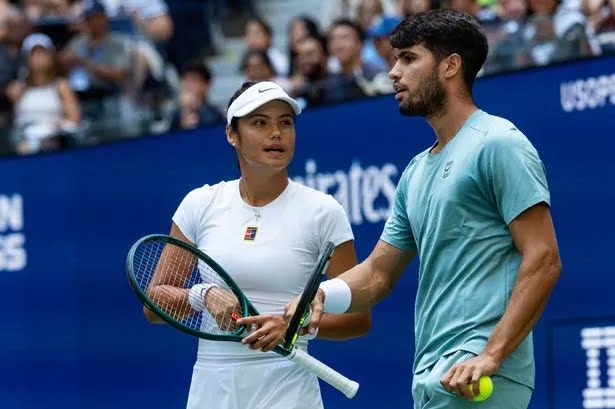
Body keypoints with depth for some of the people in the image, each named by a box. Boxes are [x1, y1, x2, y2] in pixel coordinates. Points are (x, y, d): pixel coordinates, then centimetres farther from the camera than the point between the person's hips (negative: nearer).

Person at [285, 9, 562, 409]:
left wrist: (491, 355, -20)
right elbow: (377, 274, 22)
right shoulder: (417, 171, 21)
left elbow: (543, 260, -13)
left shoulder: (498, 144, -6)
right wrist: (322, 294, 0)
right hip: (430, 376, 9)